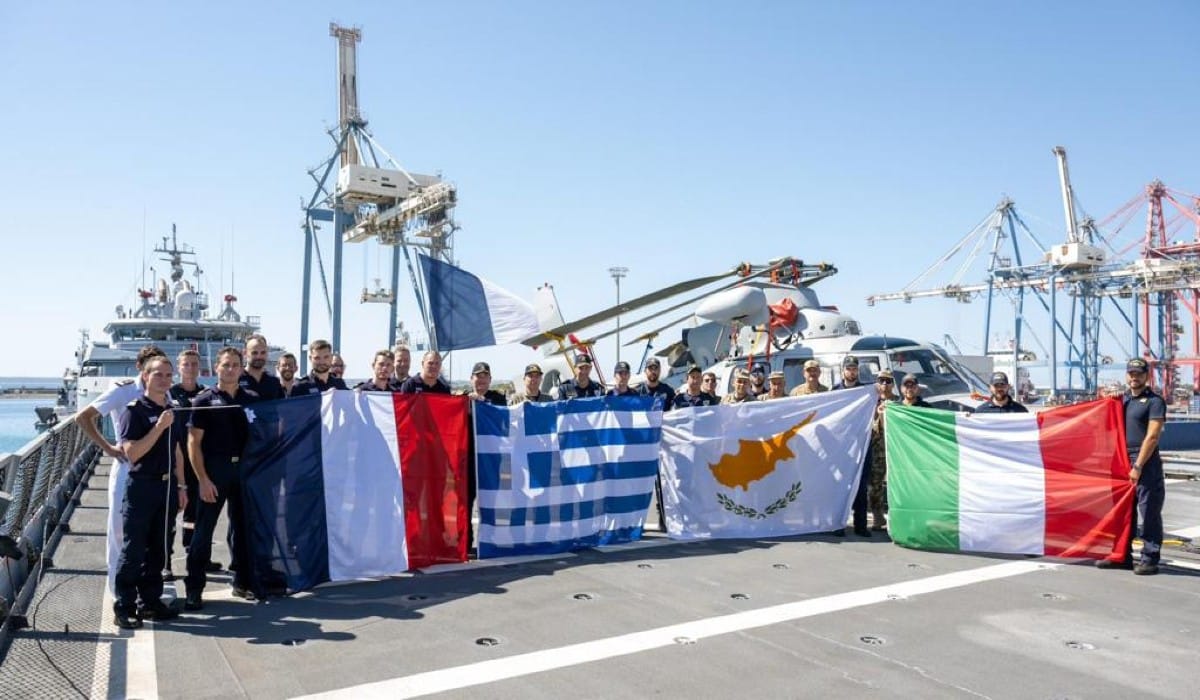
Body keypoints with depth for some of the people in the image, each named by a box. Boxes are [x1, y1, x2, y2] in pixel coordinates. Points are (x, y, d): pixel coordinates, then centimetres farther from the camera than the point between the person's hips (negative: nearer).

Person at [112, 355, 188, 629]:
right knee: (133, 550, -1)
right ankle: (124, 607, 8)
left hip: (166, 486, 6)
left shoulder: (171, 411, 11)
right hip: (141, 486, -6)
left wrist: (181, 485, 15)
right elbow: (132, 453, -20)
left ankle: (150, 601, 22)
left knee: (157, 549, 13)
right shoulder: (134, 410, -10)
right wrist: (159, 427, -24)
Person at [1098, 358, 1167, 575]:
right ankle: (1123, 556, 21)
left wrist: (1138, 466, -16)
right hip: (1123, 462, 7)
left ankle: (1150, 559, 6)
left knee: (1149, 513, -1)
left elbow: (1152, 437, -13)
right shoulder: (1122, 399, 15)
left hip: (1146, 464, -7)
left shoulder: (1154, 401, -6)